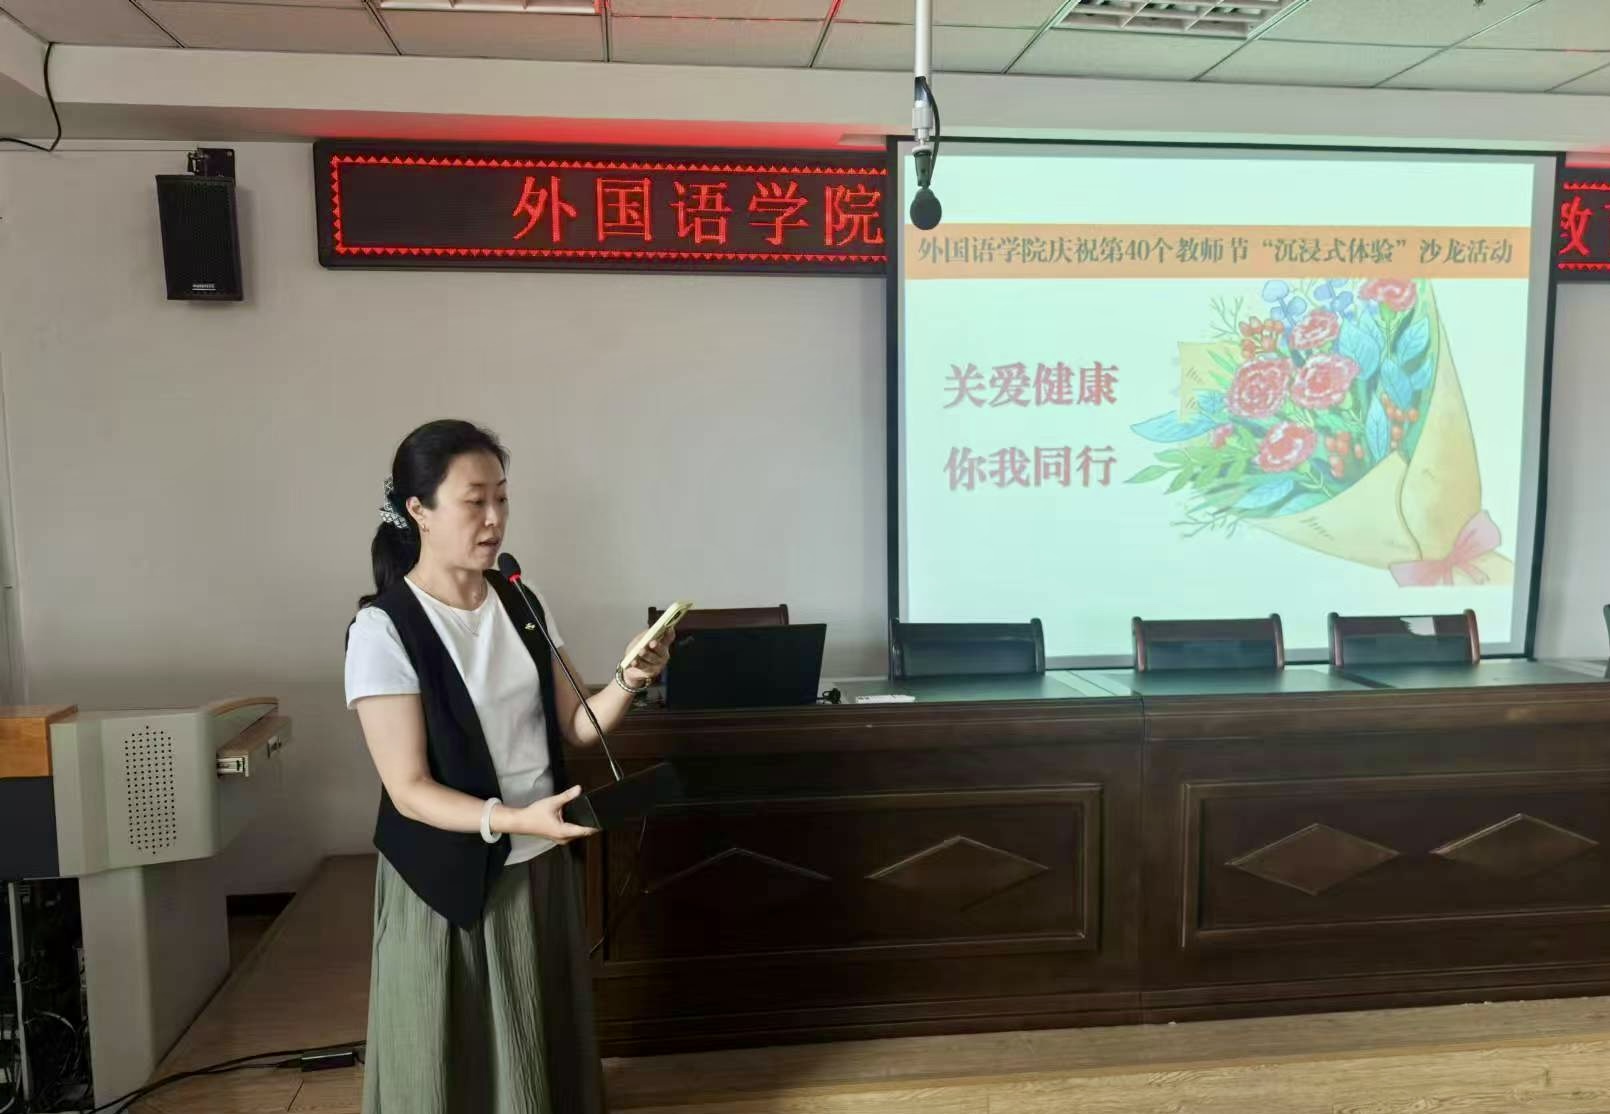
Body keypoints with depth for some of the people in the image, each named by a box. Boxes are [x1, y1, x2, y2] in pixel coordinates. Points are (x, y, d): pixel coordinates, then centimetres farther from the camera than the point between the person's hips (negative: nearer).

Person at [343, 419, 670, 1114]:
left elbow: (574, 727, 4)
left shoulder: (525, 605, 2)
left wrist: (629, 680, -13)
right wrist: (513, 819, -31)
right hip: (447, 881, -5)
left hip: (541, 868, 5)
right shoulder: (384, 629, -16)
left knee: (544, 1054, 16)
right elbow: (409, 788, -18)